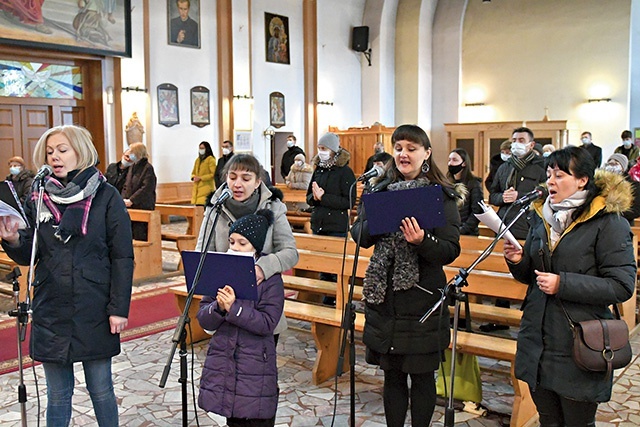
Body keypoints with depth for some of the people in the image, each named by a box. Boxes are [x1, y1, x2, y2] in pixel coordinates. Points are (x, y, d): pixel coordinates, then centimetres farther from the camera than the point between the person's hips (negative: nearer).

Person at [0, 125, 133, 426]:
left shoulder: (106, 197, -5)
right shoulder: (38, 200, 6)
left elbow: (123, 257, -6)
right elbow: (29, 257, 8)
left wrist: (119, 308, -10)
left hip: (95, 311, -3)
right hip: (51, 311, 3)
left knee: (101, 391, 10)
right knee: (57, 396, 13)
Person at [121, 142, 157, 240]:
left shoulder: (148, 168, -9)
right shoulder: (132, 167, 15)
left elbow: (147, 188, -18)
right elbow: (126, 185, 17)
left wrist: (131, 200, -19)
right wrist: (124, 199, 0)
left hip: (143, 208, -8)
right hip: (130, 207, 8)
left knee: (139, 235, -8)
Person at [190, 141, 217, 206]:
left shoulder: (211, 159, -4)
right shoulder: (198, 160, 17)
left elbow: (213, 174, -12)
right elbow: (193, 173, 25)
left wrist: (200, 178, -14)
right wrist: (194, 177, 1)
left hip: (206, 188, -7)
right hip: (197, 188, 7)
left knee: (203, 205, -17)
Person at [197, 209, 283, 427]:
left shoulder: (270, 278, -7)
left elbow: (267, 323, -16)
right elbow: (203, 320, 2)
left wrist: (233, 308, -25)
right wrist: (218, 307, -18)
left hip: (255, 366, -4)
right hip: (222, 363, 4)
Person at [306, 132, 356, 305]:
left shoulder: (345, 172, -7)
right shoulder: (318, 170, 12)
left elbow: (349, 201, -14)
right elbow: (309, 197, 16)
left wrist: (324, 197, -19)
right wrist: (314, 197, -8)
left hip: (337, 228, -6)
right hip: (318, 225, 6)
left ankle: (338, 301, 8)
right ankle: (326, 300, 21)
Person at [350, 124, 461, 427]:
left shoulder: (442, 196, -4)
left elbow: (451, 251, -10)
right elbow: (359, 235, 3)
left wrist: (422, 241, -28)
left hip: (422, 298, -3)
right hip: (384, 297, 3)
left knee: (421, 376, 8)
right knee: (392, 375, 13)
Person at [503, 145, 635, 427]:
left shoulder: (607, 222, -10)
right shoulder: (541, 216, 9)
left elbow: (622, 286, -16)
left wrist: (563, 284, -22)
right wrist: (518, 261, -5)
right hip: (538, 339, 6)